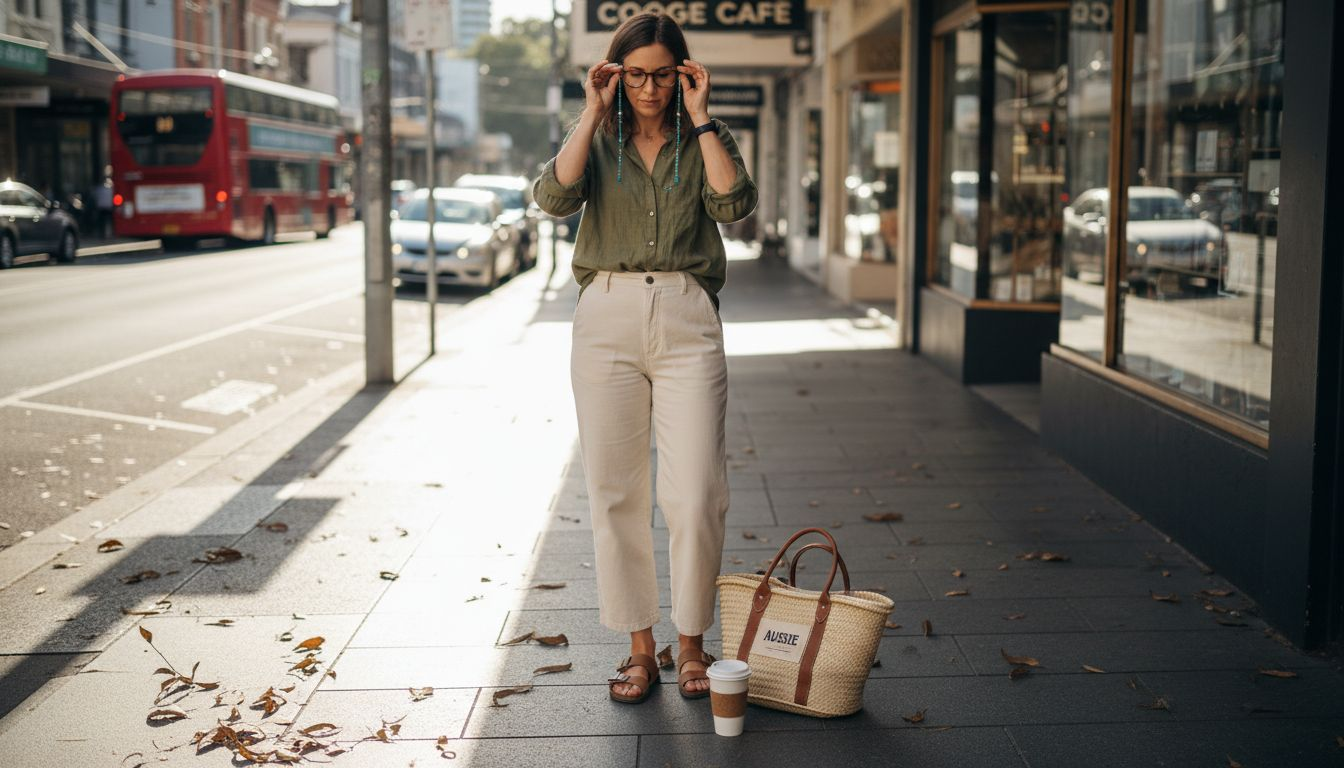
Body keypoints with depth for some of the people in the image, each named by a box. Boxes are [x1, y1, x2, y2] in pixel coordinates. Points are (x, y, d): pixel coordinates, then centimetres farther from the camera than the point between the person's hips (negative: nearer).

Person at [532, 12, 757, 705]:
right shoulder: (597, 140, 12)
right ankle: (639, 646, 14)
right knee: (615, 490, 2)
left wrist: (700, 118, -6)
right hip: (607, 317, 1)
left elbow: (734, 204, -9)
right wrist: (592, 114, -6)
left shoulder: (706, 138, 10)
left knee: (694, 492, -6)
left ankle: (691, 643, 10)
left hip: (686, 320, -1)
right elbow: (554, 195, -9)